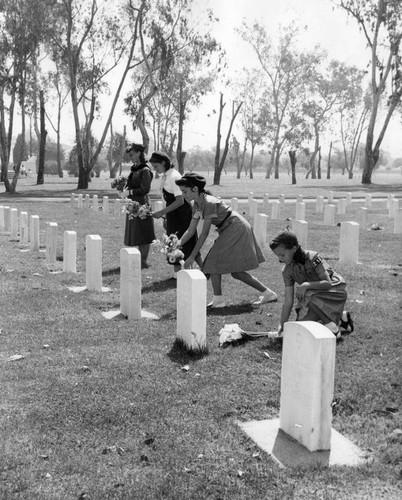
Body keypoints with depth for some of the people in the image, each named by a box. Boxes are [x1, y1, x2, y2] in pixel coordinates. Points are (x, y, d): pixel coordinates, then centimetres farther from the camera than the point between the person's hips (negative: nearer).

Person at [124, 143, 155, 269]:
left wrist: (130, 192, -14)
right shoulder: (135, 169, 13)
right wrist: (125, 187, 3)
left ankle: (144, 261, 6)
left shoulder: (145, 170, -13)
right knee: (135, 234, 14)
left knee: (143, 235, -1)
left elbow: (145, 189, -18)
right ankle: (139, 259, 23)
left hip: (141, 204, -9)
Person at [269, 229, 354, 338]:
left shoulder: (312, 258, -25)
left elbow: (328, 283, -27)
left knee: (307, 295, -34)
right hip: (316, 295, 7)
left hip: (335, 289, -7)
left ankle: (332, 329, -16)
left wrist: (306, 285, -40)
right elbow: (288, 301, -8)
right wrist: (282, 325, -11)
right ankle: (341, 317, 15)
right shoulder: (287, 271, -9)